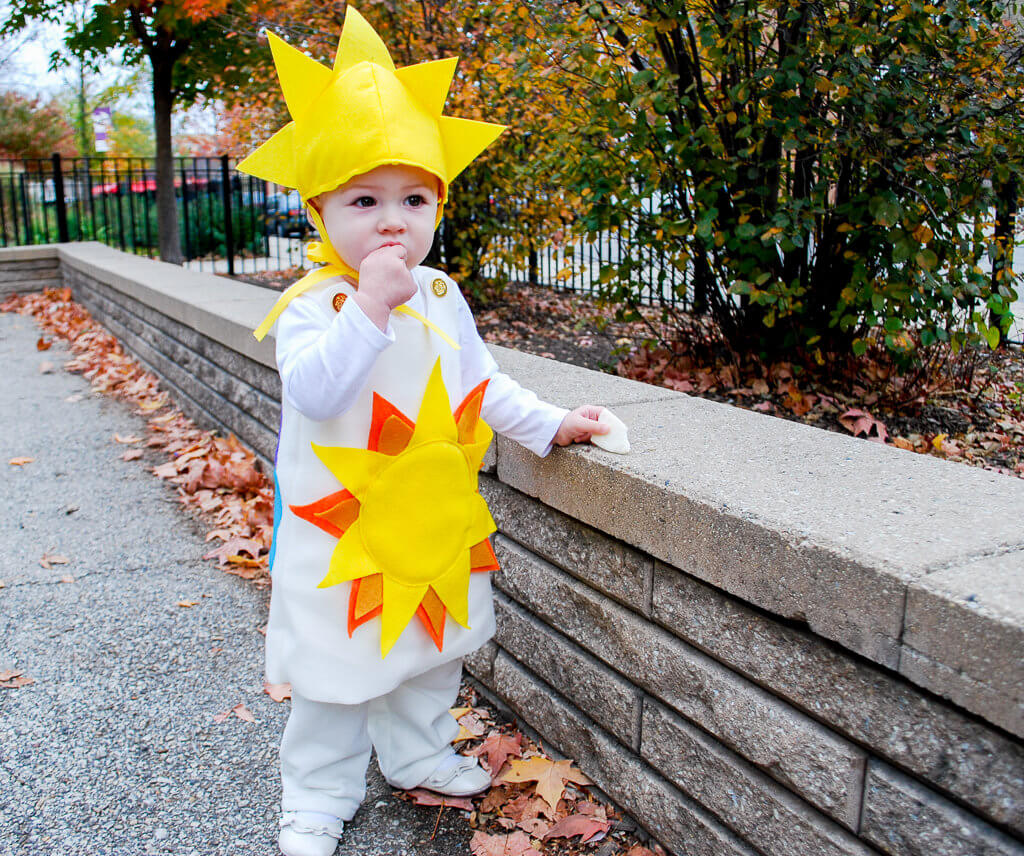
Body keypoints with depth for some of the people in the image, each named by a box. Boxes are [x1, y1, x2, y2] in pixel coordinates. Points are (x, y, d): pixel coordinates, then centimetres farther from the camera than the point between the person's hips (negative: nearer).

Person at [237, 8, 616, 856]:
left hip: (433, 523, 6)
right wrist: (369, 307, -35)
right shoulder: (313, 306, -16)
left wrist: (549, 424, 6)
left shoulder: (442, 297, 3)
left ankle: (419, 753, 44)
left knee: (432, 647, 21)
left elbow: (482, 383, 13)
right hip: (341, 531, -5)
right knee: (337, 664, 8)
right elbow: (313, 393, -32)